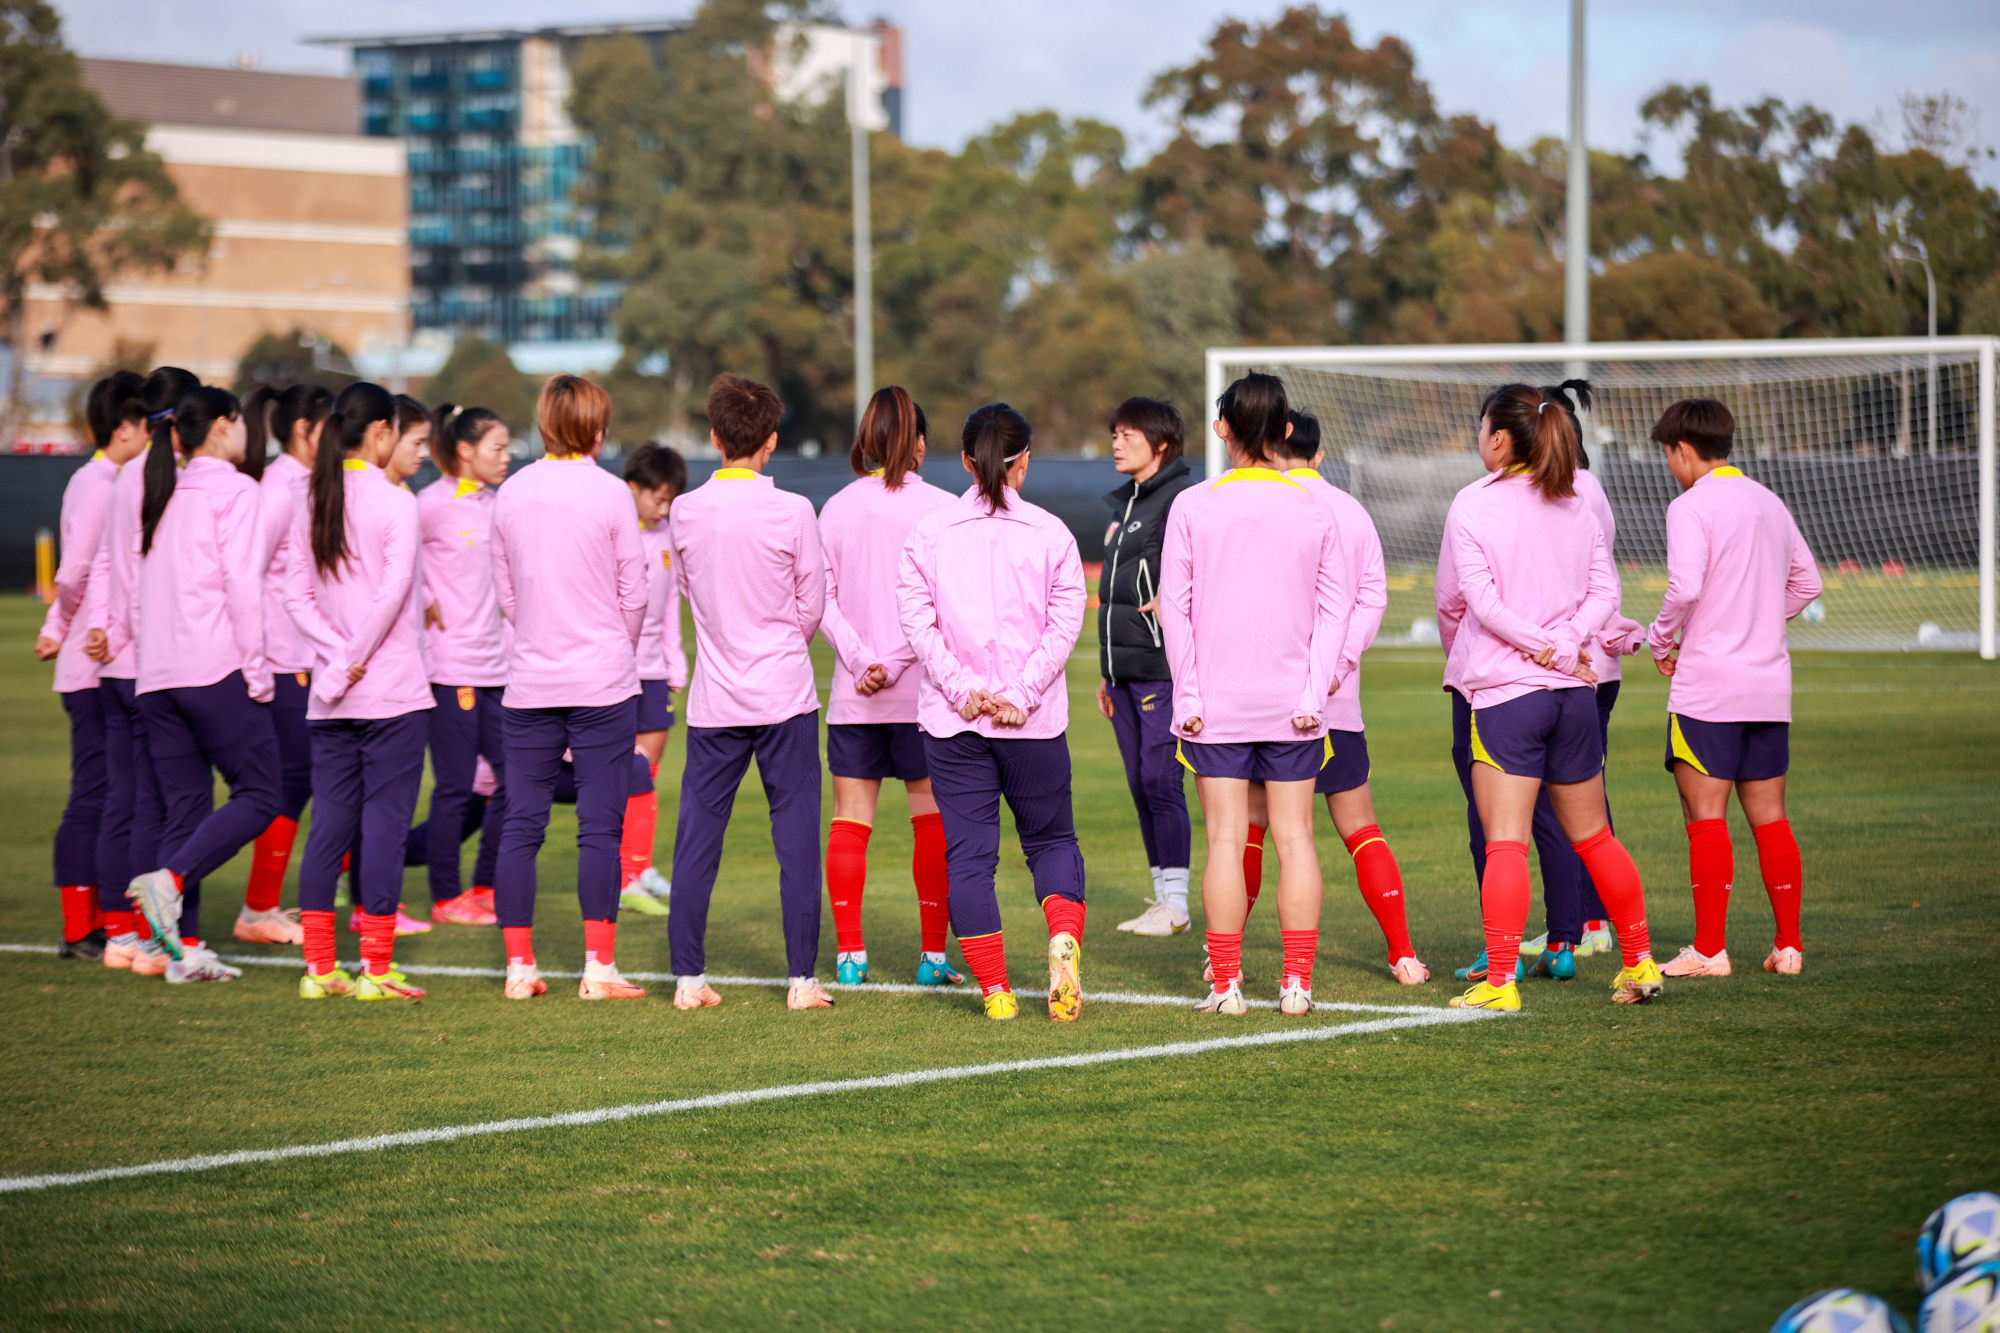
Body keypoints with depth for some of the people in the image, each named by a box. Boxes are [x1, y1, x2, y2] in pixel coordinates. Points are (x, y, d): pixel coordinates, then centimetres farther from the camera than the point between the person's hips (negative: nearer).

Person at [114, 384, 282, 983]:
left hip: (157, 676, 7)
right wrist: (256, 669, -9)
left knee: (185, 809, 7)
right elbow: (242, 583, -11)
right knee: (258, 796, -1)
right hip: (217, 669, -7)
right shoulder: (234, 491, -4)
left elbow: (128, 584, 17)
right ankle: (169, 880, -20)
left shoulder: (159, 495, 18)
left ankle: (184, 947, 1)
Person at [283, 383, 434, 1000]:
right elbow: (393, 592, -17)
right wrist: (360, 656, -7)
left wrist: (337, 653, -3)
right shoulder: (395, 502, -9)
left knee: (330, 822, 8)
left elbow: (297, 597, 5)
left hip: (331, 695, 6)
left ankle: (319, 967, 7)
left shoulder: (313, 503, 9)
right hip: (394, 692, -6)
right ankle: (376, 968, -1)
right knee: (385, 821, -2)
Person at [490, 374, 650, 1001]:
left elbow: (505, 593, 10)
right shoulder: (610, 493, -6)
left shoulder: (511, 494, 3)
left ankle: (519, 964, 6)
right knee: (600, 826, -2)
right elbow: (634, 594, -1)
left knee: (521, 825, 6)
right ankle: (599, 966, -5)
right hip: (603, 683, -3)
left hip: (529, 683, 3)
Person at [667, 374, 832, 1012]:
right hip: (785, 695, -2)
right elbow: (812, 606, 1)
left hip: (713, 700, 2)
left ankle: (688, 978, 6)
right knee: (796, 839, 2)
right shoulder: (793, 512, -9)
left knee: (697, 839, 7)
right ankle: (801, 978, 2)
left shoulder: (686, 512, -1)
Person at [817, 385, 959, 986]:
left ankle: (850, 954, 6)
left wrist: (862, 660, -6)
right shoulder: (941, 508, -5)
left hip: (852, 694, 2)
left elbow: (820, 599, -2)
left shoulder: (836, 508, 3)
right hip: (924, 691, -2)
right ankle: (934, 954, 4)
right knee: (932, 819, 5)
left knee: (850, 819, 7)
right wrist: (896, 663, -9)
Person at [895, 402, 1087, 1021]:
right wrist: (1021, 694, -10)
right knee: (1052, 838, 14)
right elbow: (1064, 625, -7)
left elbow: (917, 622, -5)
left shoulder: (927, 533, 1)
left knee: (968, 853, 5)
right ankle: (1064, 937, -12)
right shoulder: (1051, 534, -1)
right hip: (1036, 723, 0)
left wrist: (964, 689, -8)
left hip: (953, 718, 0)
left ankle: (995, 988, 2)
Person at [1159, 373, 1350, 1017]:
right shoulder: (1313, 510, 1)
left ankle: (1226, 983, 2)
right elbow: (1335, 607, 0)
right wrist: (1314, 691, 1)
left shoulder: (1192, 507, -2)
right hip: (1293, 702, 1)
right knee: (1294, 839, 5)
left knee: (1225, 839, 2)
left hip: (1215, 701, -1)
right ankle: (1296, 983, 4)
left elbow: (1175, 607, -3)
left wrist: (1188, 694, 0)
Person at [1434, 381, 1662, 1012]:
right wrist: (1564, 644, -6)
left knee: (1505, 842, -8)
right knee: (1592, 836, 17)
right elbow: (1605, 589, 4)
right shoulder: (1576, 508, 10)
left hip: (1504, 693, -5)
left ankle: (1499, 982, -13)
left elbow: (1460, 598, -11)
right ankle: (1639, 962, 22)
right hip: (1573, 694, 6)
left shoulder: (1473, 505, -7)